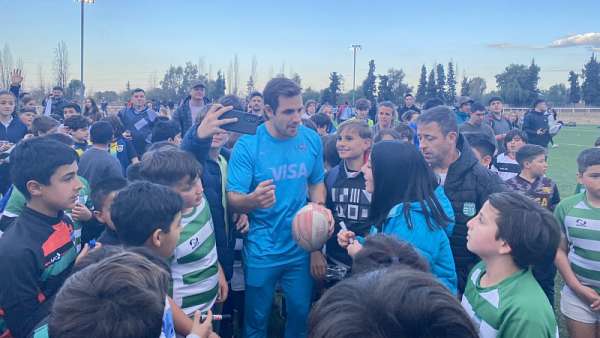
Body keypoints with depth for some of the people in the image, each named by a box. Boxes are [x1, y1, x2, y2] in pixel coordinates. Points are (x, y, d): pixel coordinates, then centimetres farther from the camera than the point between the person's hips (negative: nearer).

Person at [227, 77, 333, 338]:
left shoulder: (311, 140, -4)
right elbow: (233, 200, -17)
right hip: (261, 251, -3)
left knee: (301, 314, 18)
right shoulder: (247, 145, -16)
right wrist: (253, 200, -39)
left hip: (301, 247, 3)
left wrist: (320, 209, -11)